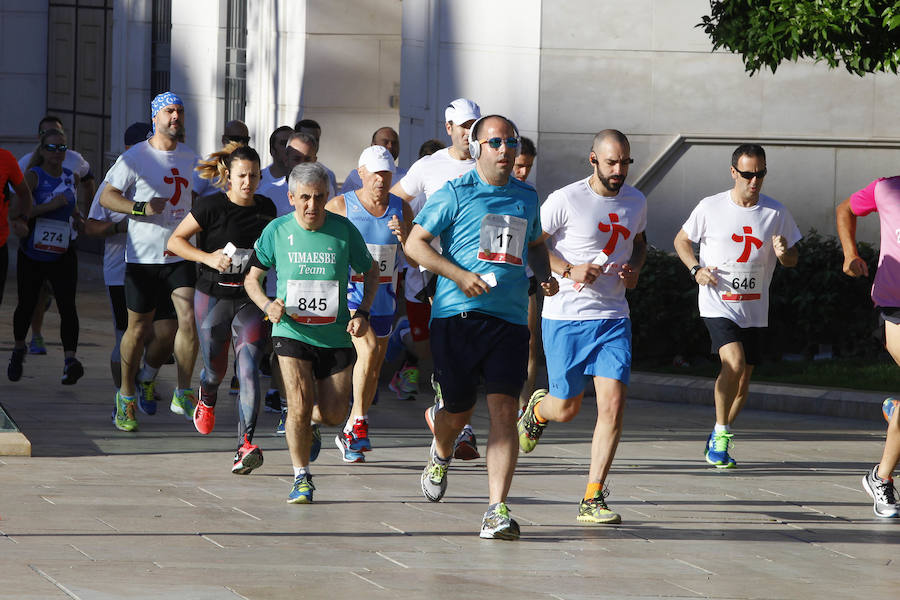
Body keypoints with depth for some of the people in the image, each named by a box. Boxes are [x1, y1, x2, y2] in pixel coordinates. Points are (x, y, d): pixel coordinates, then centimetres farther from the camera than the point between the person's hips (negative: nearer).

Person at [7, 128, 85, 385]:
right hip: (31, 255, -2)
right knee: (26, 306, 10)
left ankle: (70, 360, -23)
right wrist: (50, 205, -27)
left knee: (67, 306, -14)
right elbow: (18, 211, -19)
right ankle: (19, 349, 37)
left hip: (62, 256, 2)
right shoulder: (33, 176, -7)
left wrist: (76, 215, 7)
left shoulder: (72, 178, 7)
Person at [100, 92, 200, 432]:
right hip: (143, 256, -3)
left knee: (188, 318, -13)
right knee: (139, 328, 4)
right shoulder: (136, 157, -4)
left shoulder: (190, 159, 12)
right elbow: (107, 197, -7)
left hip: (180, 255, 3)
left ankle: (182, 395, 0)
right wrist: (142, 207, -21)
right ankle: (126, 396, 22)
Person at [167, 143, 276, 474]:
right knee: (215, 369, 9)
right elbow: (175, 240, -3)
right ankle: (207, 398, 48)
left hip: (250, 300, 2)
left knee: (249, 369, -14)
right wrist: (207, 257, -16)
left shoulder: (266, 208, 5)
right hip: (213, 298, -2)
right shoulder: (211, 206, -8)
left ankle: (246, 445, -20)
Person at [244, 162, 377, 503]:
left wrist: (363, 313, -4)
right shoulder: (276, 231, -4)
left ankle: (310, 425, 40)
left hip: (336, 336, 1)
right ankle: (302, 478, 3)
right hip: (292, 332, -1)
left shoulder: (344, 231, -5)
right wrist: (267, 305, -13)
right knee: (299, 405, -15)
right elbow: (252, 278, 7)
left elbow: (371, 271, 10)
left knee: (334, 415, 2)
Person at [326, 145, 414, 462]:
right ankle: (359, 420, -17)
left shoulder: (401, 209, 3)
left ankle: (348, 435, 24)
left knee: (373, 370, 9)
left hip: (382, 298, 5)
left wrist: (404, 236, -19)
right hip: (348, 294, -5)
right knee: (369, 347, -27)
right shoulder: (340, 206, -7)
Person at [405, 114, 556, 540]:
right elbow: (415, 243, -2)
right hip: (456, 315, -3)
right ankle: (441, 453, 44)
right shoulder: (455, 194, 0)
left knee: (504, 411, -11)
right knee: (459, 412, 6)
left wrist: (545, 275, 11)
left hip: (510, 318, 3)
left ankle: (497, 511, -13)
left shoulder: (526, 197, 14)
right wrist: (459, 275, -15)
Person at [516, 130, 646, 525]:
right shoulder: (566, 200, -11)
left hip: (613, 318, 4)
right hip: (566, 317, -4)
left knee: (613, 405, -10)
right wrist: (568, 270, -17)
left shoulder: (635, 202, 7)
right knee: (566, 409, 5)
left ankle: (593, 500, -5)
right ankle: (537, 409, 45)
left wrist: (634, 267, 4)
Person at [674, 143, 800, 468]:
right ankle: (721, 432, -8)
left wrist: (784, 253, -14)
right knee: (734, 362, -25)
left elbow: (793, 259, 10)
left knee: (743, 380, 9)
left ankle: (718, 441, 30)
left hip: (754, 310, 4)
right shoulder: (710, 207, -5)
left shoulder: (776, 212, 0)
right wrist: (696, 269, -8)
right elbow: (681, 240, 10)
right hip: (717, 304, -4)